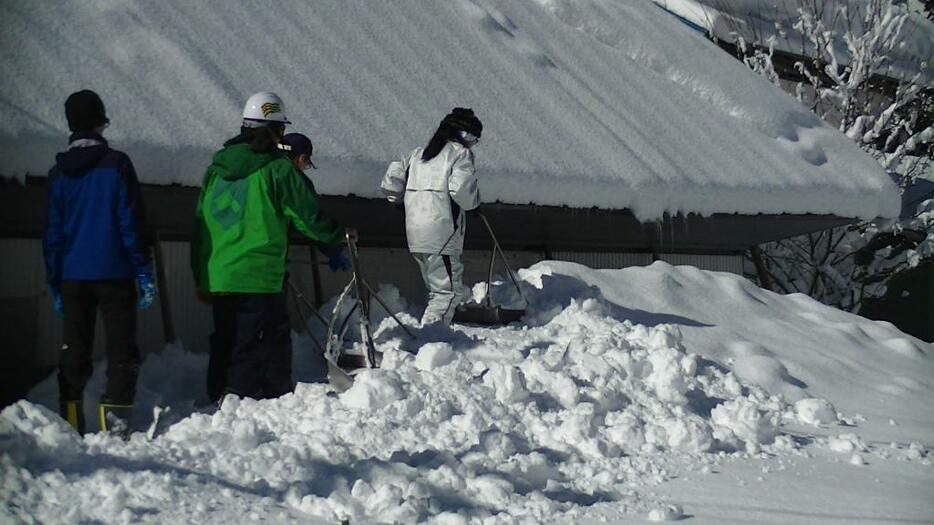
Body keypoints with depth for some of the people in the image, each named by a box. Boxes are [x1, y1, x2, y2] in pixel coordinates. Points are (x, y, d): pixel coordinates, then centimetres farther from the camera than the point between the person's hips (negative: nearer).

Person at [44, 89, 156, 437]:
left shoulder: (59, 173, 6)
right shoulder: (116, 164, -6)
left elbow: (52, 233, 9)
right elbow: (132, 223, -8)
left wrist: (55, 283, 14)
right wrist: (144, 273, -4)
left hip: (72, 278, 4)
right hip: (114, 275, -4)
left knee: (74, 351, 10)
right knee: (121, 350, 1)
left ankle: (70, 425, 7)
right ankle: (116, 423, -7)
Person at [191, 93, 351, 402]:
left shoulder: (215, 169, 12)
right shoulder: (277, 169, -8)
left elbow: (200, 225, 14)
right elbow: (308, 216, -3)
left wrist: (201, 278, 20)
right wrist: (339, 237, 16)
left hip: (217, 278, 7)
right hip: (259, 280, -7)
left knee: (225, 345, 16)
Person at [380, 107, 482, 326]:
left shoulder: (418, 153, 17)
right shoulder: (460, 154, -3)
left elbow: (390, 180, 13)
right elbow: (461, 188, -18)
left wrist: (404, 202, 27)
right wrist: (473, 201, 2)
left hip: (415, 237, 8)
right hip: (442, 236, -8)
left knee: (437, 290, 18)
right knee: (449, 291, -5)